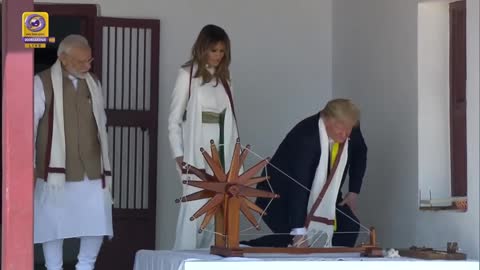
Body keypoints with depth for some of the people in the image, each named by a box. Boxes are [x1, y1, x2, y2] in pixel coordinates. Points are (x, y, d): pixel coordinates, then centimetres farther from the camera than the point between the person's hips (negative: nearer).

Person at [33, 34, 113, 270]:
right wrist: (30, 166, -8)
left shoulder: (93, 84, 11)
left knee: (98, 223, 0)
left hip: (91, 170, 4)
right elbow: (29, 124, -5)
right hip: (56, 169, -4)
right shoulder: (42, 83, -5)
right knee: (54, 224, 3)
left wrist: (105, 163, 14)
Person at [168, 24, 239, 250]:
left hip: (222, 154, 5)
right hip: (196, 154, -5)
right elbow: (174, 119, 0)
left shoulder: (224, 78, 15)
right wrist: (179, 156, -7)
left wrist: (235, 154, 5)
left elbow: (230, 120, 13)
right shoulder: (188, 75, 0)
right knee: (194, 210, -10)